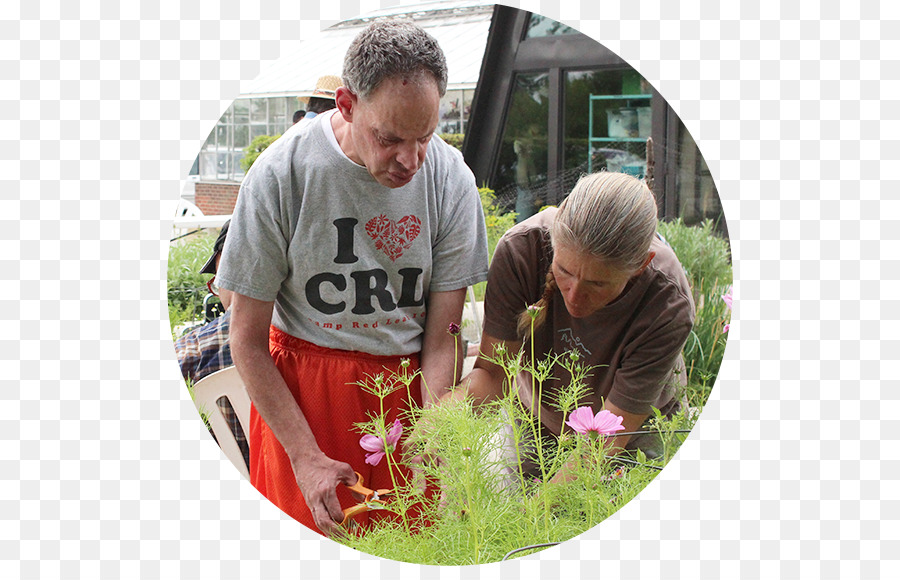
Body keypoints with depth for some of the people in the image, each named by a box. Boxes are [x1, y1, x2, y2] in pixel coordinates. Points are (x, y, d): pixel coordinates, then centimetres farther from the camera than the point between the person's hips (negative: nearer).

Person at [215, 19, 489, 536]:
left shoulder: (452, 179, -11)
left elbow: (443, 339, -7)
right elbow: (248, 340, -9)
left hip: (409, 384, 2)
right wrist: (307, 457, -13)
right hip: (300, 391, -1)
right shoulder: (281, 174, -16)